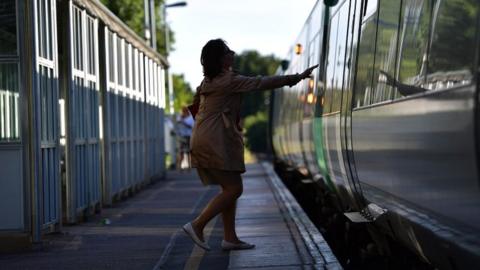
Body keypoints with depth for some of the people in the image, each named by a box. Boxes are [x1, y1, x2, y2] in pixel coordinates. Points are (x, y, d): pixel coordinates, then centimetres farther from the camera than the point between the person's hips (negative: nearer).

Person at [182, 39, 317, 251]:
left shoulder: (208, 81, 15)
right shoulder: (229, 80, -12)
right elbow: (263, 83, -12)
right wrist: (297, 77, -7)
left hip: (205, 140, 10)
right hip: (215, 142, -10)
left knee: (230, 188, 11)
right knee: (234, 188, -7)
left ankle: (230, 238, 11)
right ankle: (197, 225, -9)